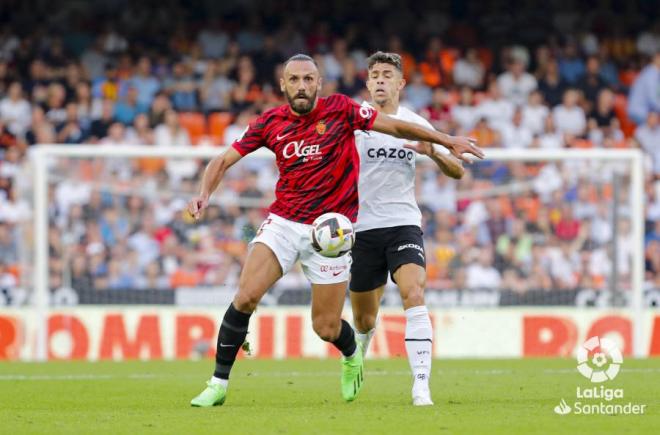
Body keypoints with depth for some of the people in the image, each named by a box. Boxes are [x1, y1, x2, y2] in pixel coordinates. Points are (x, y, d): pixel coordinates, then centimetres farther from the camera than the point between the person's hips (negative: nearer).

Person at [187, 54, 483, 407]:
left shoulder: (339, 110, -5)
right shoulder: (270, 122, 1)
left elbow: (396, 127, 1)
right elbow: (224, 160, 6)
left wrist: (446, 141, -2)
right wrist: (204, 194, -11)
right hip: (283, 222, 2)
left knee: (326, 328, 0)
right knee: (245, 297, -18)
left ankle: (352, 357, 38)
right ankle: (218, 384, -7)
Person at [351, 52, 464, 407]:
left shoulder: (415, 124, 6)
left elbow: (457, 172, 8)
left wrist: (432, 152, -13)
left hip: (403, 223, 0)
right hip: (362, 227, 0)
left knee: (414, 294, -24)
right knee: (364, 319, 8)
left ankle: (421, 386, -29)